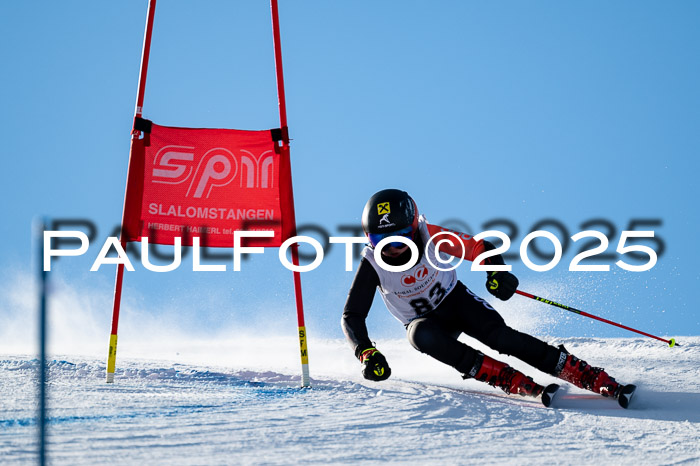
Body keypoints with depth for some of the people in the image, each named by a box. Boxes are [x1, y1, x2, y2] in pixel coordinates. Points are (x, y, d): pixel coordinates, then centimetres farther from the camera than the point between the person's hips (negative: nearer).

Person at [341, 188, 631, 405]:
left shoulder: (431, 237, -23)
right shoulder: (373, 263, -23)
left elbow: (479, 248, -14)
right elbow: (352, 317, -20)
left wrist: (498, 272, -35)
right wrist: (367, 353, -37)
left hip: (456, 300, 0)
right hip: (423, 320, 0)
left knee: (498, 335, -27)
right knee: (422, 336, -35)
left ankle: (598, 380, -26)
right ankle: (516, 384, -36)